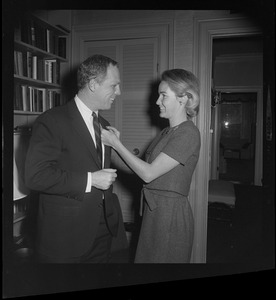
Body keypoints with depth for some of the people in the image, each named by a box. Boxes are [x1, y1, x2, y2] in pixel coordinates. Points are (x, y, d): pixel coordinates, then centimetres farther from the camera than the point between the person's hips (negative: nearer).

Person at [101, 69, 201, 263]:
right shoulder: (167, 132, 11)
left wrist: (116, 144, -14)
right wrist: (116, 143, -2)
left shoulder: (188, 133, -17)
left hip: (172, 214, -8)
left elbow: (149, 173, -20)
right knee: (146, 258, 18)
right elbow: (143, 171, 6)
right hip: (154, 211, 8)